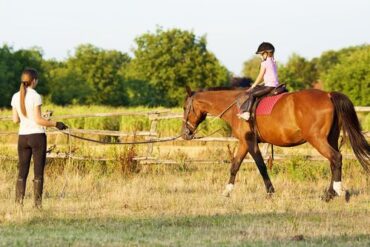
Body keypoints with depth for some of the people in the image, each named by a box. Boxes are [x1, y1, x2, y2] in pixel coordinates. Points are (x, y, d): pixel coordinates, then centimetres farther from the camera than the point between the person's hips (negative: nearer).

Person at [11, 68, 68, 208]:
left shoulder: (16, 97, 4)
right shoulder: (35, 96, -12)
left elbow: (15, 120, 8)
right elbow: (38, 120, -14)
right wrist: (55, 124, -6)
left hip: (22, 136, 5)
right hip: (37, 135, -5)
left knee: (22, 172, 9)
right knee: (38, 172, 1)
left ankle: (18, 202, 2)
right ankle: (37, 203, 0)